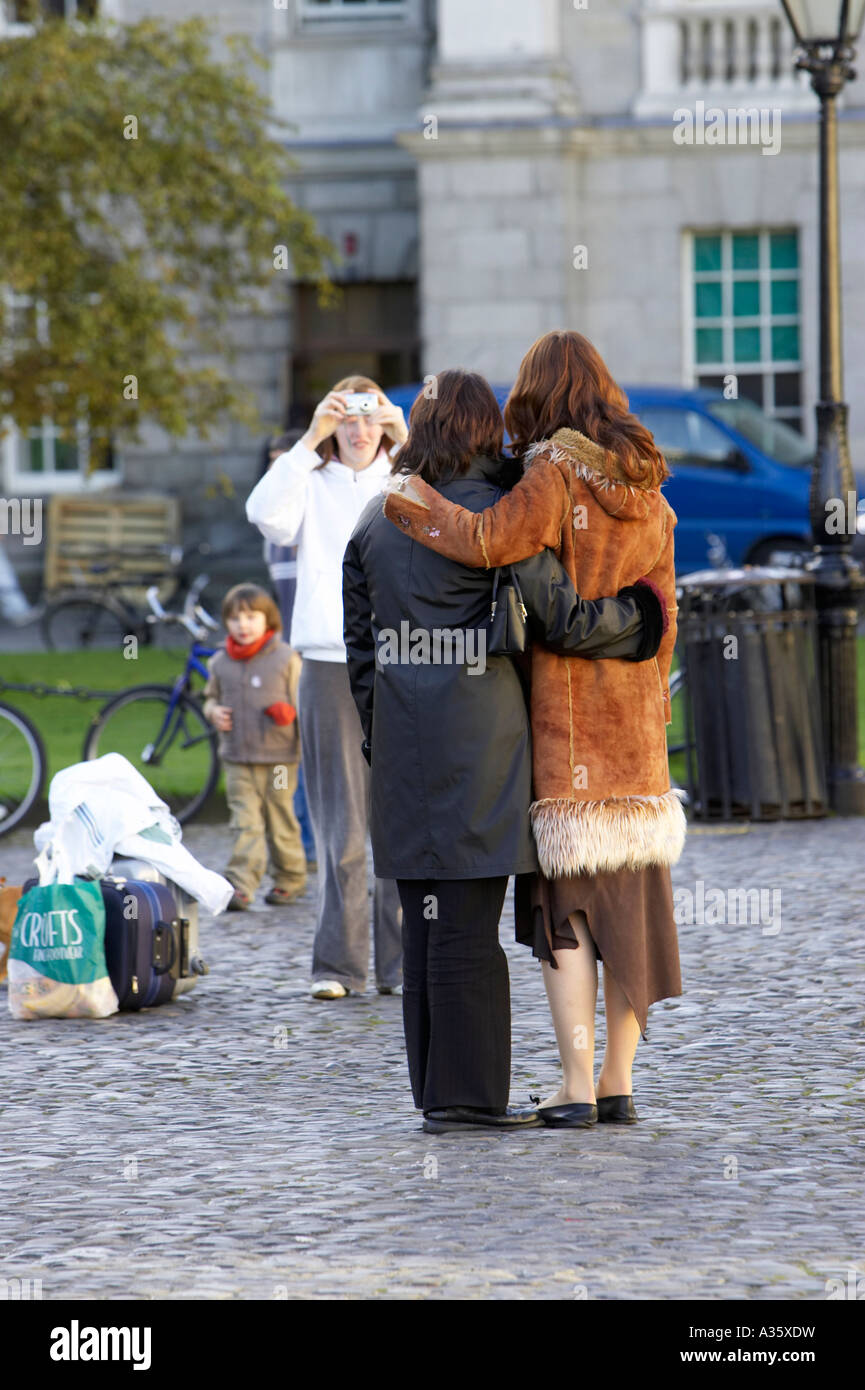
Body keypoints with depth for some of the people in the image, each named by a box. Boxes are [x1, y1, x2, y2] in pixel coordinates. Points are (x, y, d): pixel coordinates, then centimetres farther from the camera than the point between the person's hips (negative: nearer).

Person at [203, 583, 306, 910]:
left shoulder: (286, 659, -2)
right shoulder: (220, 663, 8)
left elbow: (304, 701, 1)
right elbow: (212, 697, 21)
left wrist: (290, 712, -20)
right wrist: (214, 712, -1)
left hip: (278, 758, -2)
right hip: (237, 759, 2)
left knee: (280, 822, 7)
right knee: (246, 823, -6)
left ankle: (289, 879, 23)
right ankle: (240, 886, -11)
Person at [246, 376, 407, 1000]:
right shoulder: (312, 487, 10)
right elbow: (265, 512, -11)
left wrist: (408, 444, -14)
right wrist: (311, 440, -14)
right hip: (330, 664, 0)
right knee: (340, 823, -2)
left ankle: (402, 962, 6)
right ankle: (338, 964, 2)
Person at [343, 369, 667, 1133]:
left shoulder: (375, 520, 11)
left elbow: (361, 645, 13)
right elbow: (562, 619, -10)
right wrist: (642, 617, 7)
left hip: (406, 749, 6)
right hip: (479, 743, -6)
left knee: (426, 916, 10)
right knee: (468, 919, -4)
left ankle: (438, 1087, 15)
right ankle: (465, 1093, -2)